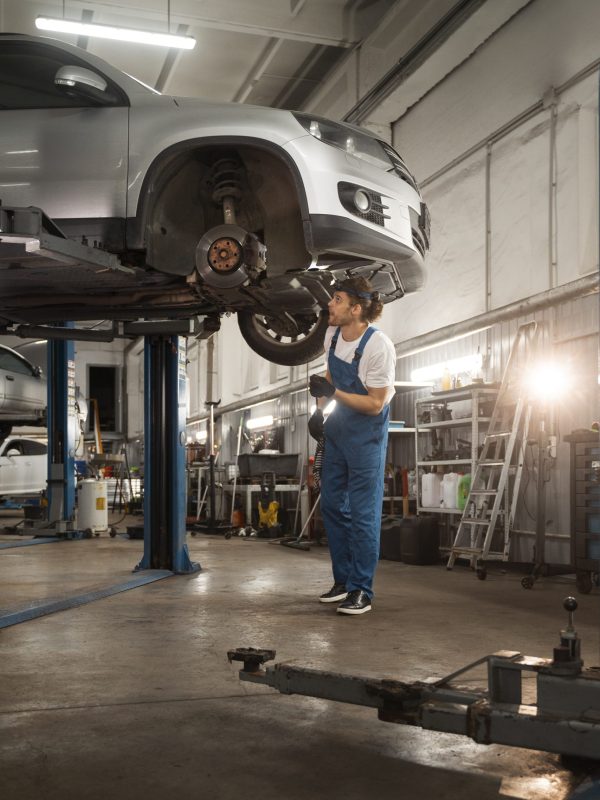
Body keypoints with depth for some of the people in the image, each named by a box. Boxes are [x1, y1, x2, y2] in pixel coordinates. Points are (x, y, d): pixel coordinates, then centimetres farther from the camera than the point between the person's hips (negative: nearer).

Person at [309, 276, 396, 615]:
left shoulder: (379, 347, -24)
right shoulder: (333, 334, -2)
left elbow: (376, 404, -20)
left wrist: (334, 393, -28)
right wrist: (320, 409, 6)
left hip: (367, 429, -8)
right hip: (338, 426, 8)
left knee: (363, 511, -5)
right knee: (333, 504, 13)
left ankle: (361, 591, 3)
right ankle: (343, 580, 26)